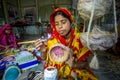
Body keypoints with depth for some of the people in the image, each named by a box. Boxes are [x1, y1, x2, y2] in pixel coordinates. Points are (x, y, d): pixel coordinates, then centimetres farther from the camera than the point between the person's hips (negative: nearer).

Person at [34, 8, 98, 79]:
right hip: (54, 73, 2)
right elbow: (45, 58, -5)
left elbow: (85, 62, -5)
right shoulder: (52, 39, -7)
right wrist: (43, 51, -24)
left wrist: (74, 65, -24)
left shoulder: (79, 38, -10)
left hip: (75, 72, -1)